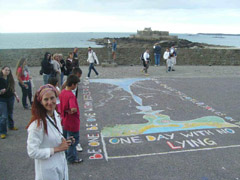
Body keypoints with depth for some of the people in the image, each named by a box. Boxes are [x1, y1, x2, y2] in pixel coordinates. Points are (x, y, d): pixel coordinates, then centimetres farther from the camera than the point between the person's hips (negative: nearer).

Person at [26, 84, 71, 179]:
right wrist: (57, 149, -21)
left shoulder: (56, 116, 0)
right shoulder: (37, 123, -25)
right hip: (48, 171, -7)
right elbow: (32, 152, -24)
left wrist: (65, 142, -4)